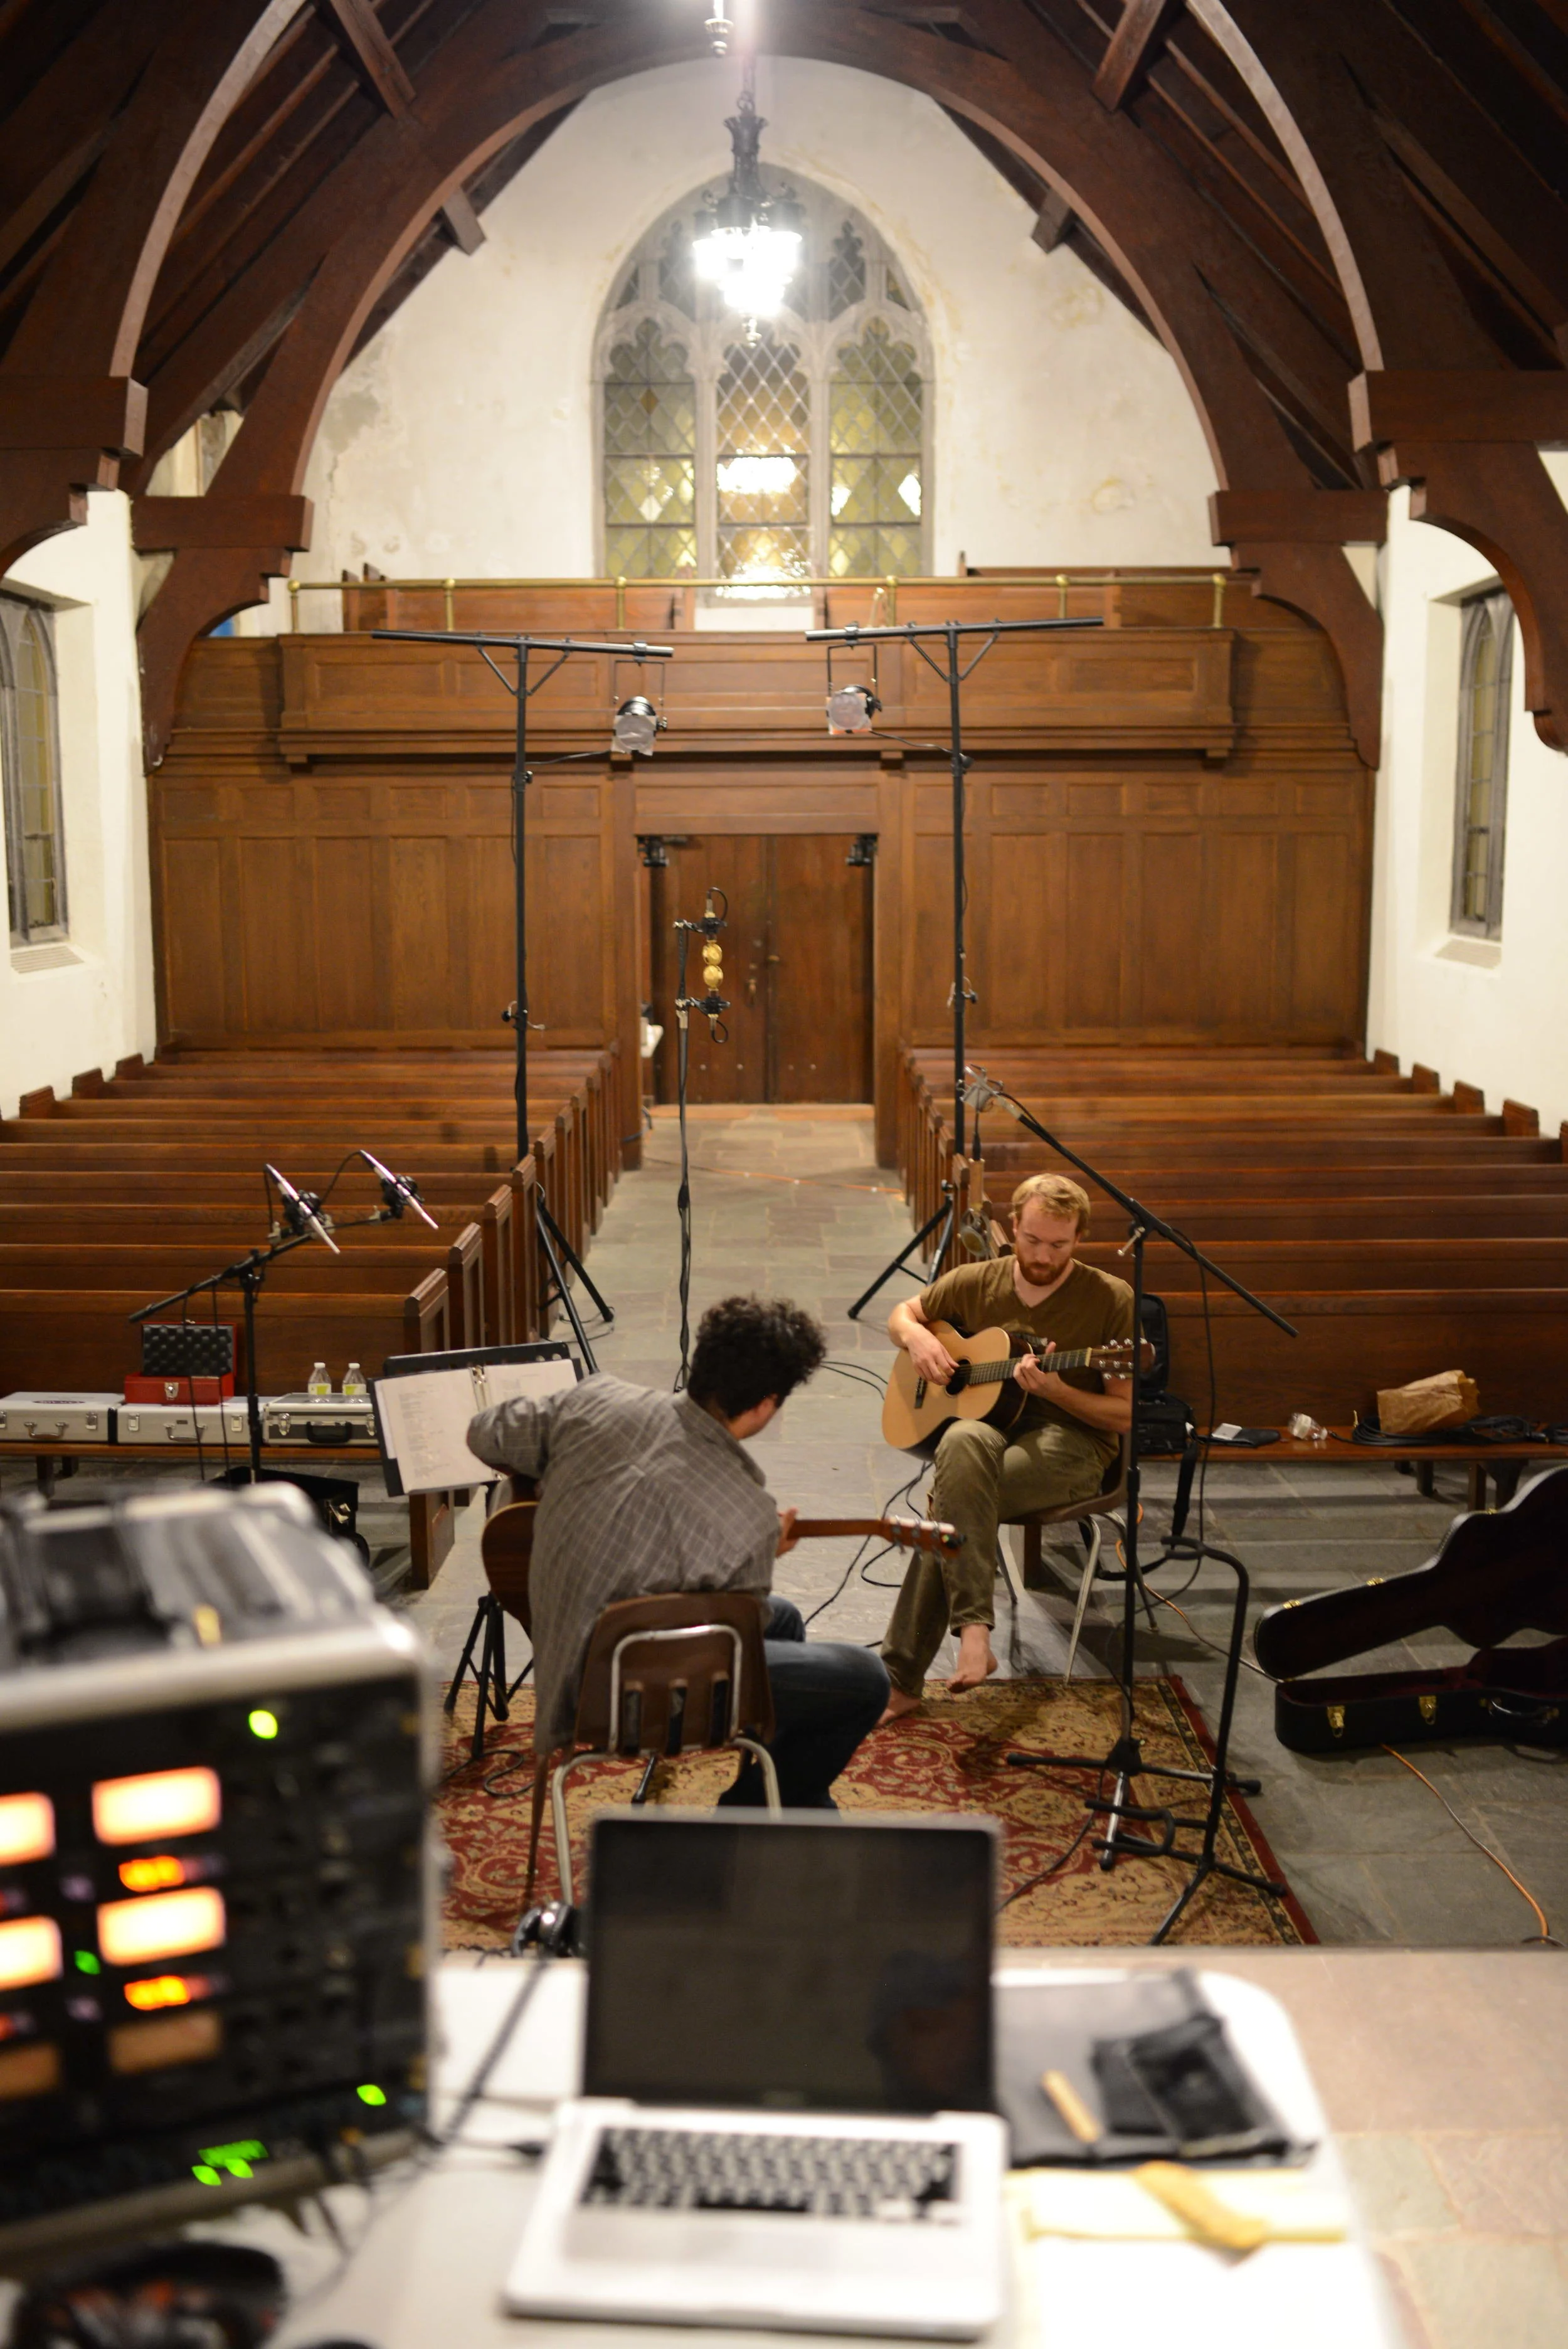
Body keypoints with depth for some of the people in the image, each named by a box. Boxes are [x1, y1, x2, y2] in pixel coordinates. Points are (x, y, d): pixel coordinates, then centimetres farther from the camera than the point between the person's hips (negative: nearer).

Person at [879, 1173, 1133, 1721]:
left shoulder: (1111, 1301, -3)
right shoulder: (977, 1283, 9)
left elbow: (1126, 1415, -3)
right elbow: (901, 1314, 25)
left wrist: (1054, 1390, -19)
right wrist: (917, 1338, 1)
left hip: (1070, 1447, -4)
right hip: (988, 1429, 4)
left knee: (951, 1497, -31)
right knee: (963, 1440, -36)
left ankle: (902, 1678, -28)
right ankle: (974, 1632, -36)